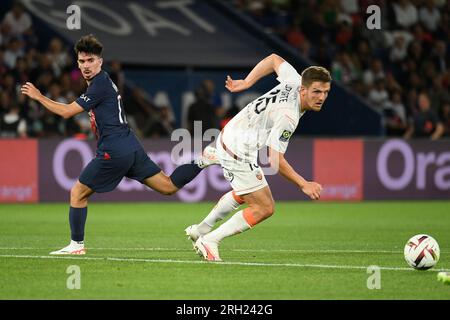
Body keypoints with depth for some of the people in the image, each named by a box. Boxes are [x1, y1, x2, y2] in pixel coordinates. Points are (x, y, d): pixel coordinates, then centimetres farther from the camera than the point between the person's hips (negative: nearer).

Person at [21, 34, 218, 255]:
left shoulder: (99, 85, -11)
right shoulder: (104, 81, 18)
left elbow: (67, 112, -12)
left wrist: (38, 97, -4)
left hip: (114, 151, -9)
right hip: (130, 146, 9)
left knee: (77, 193, 2)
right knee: (169, 187, 7)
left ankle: (77, 245, 6)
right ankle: (202, 161, -5)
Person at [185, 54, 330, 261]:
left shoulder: (295, 81, -7)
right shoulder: (288, 116, -32)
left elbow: (274, 60, 13)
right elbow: (274, 160, -31)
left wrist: (246, 82, 16)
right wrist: (303, 185, -28)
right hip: (238, 155, -10)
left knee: (242, 194, 32)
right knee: (264, 208, -4)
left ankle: (200, 230, 44)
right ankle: (209, 242, 3)